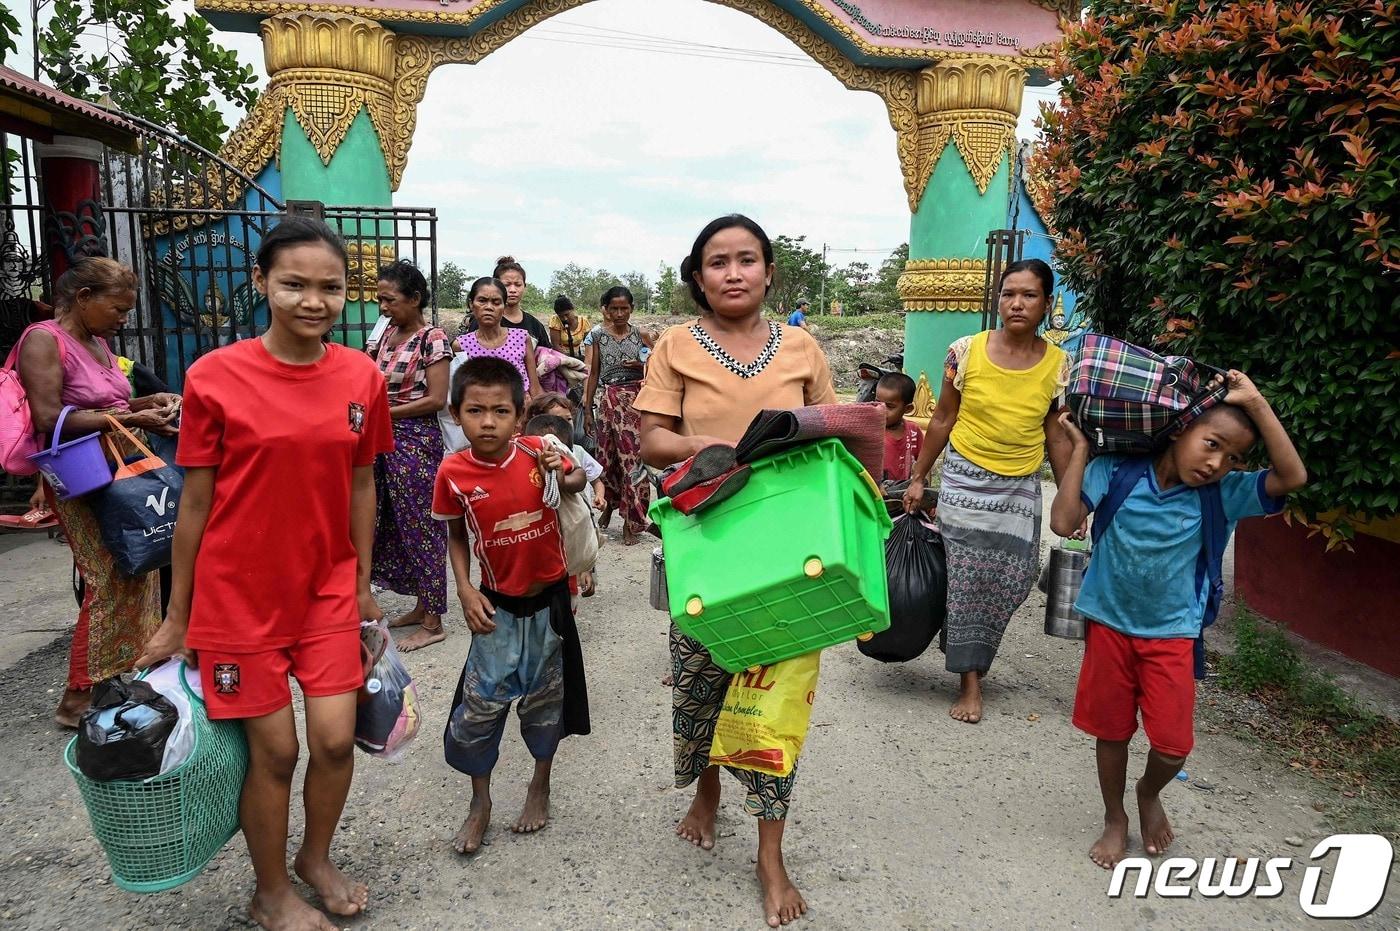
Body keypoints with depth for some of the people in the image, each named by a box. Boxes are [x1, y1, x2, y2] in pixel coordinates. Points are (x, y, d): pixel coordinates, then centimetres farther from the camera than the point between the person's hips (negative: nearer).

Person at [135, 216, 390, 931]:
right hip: (239, 595, -3)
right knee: (274, 750, 7)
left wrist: (363, 587, 11)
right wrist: (177, 618, 1)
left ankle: (316, 858, 35)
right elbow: (195, 501, -5)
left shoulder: (361, 377, -3)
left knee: (335, 738, 3)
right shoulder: (214, 377, -12)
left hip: (327, 590, 3)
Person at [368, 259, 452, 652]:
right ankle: (421, 606, 26)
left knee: (421, 527, -2)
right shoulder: (387, 334, 11)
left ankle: (433, 623, 7)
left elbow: (436, 399, -16)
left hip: (416, 441, -8)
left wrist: (383, 413, -14)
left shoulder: (433, 339, -11)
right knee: (394, 525, 13)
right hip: (386, 440, 8)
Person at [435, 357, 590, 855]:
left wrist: (563, 477, -17)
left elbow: (578, 479, 6)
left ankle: (540, 785, 39)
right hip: (497, 605, 0)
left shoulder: (536, 452, -14)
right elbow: (455, 536, 2)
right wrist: (466, 591, -9)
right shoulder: (453, 472, -13)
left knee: (545, 697, 15)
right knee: (479, 705, 3)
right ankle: (480, 802, 28)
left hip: (549, 599, 0)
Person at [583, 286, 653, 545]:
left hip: (636, 401, -1)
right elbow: (594, 374, 9)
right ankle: (609, 505, 31)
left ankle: (630, 522, 4)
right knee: (607, 456, 6)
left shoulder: (641, 335, 2)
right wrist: (587, 409, 6)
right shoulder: (599, 336, 5)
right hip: (609, 401, 2)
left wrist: (641, 366, -11)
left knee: (633, 457, -4)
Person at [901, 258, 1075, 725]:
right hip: (965, 480, -2)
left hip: (1021, 489, 2)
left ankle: (971, 656, 28)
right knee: (966, 579, -1)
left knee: (1010, 582, 1)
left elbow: (1057, 436, 6)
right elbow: (942, 420, 2)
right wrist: (918, 478, 5)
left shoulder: (1059, 364, -1)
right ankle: (970, 682, 12)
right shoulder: (967, 351, -6)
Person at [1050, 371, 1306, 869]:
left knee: (1172, 747, -2)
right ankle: (1115, 818, 38)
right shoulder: (1119, 470, -14)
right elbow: (1063, 522, -21)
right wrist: (1080, 448, -18)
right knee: (1111, 731, 13)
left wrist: (1256, 404, -24)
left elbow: (1293, 477, -23)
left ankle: (1149, 793, 34)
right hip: (1110, 624, 0)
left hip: (1171, 635, 1)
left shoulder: (1223, 494, -9)